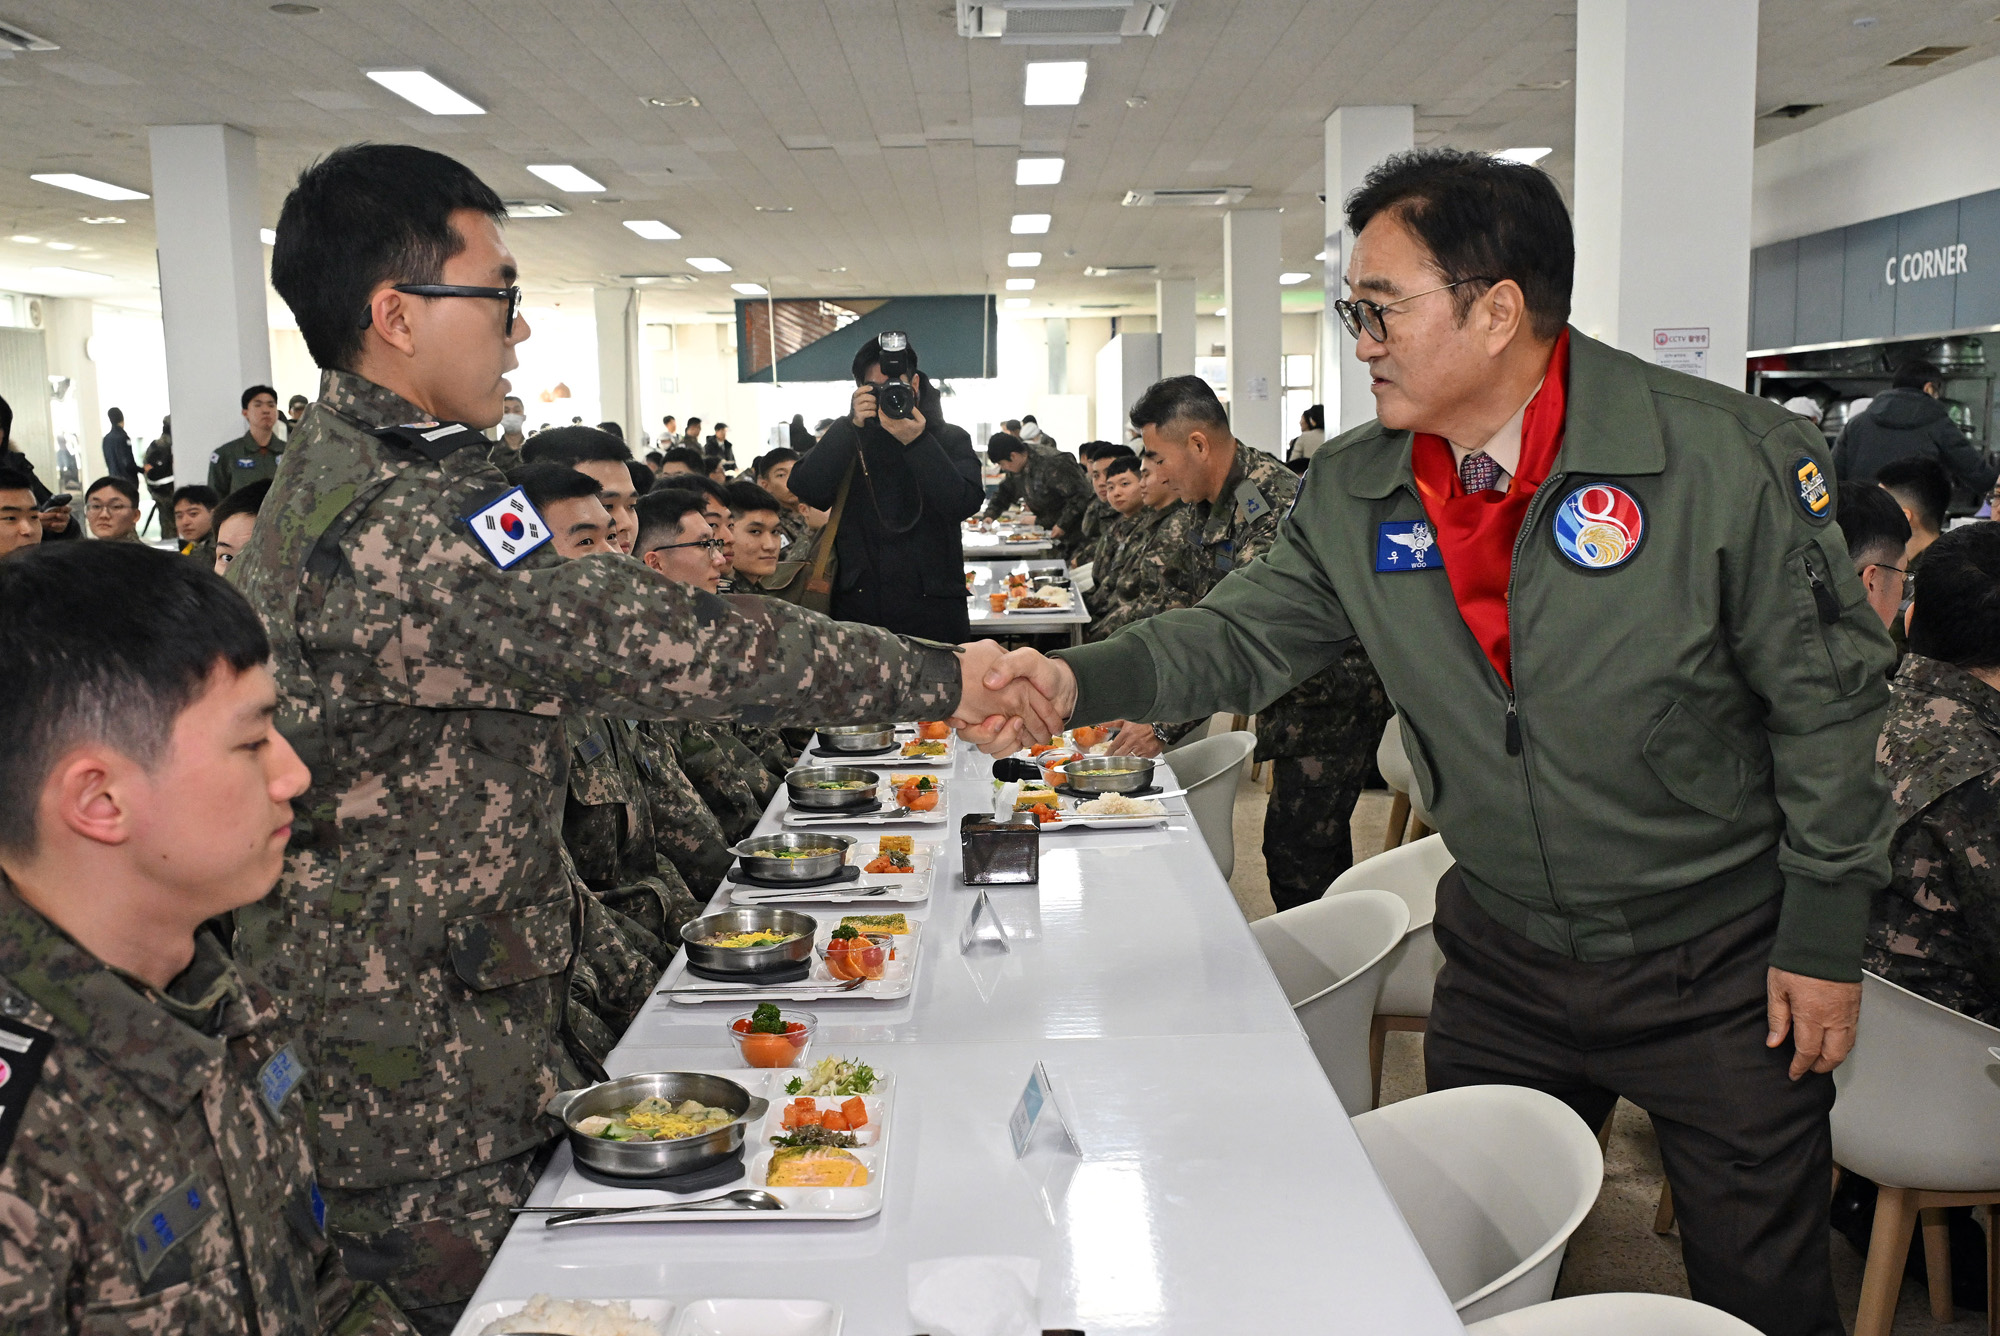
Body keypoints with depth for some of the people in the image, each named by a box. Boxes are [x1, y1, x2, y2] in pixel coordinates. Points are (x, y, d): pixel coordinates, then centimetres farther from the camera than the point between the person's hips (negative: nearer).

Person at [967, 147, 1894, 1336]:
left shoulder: (1729, 459, -18)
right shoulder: (1353, 496, -4)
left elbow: (1828, 700, -12)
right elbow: (1248, 636, -1)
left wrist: (1825, 937, -9)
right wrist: (1081, 681, -18)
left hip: (1719, 967, -3)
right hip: (1502, 959, 4)